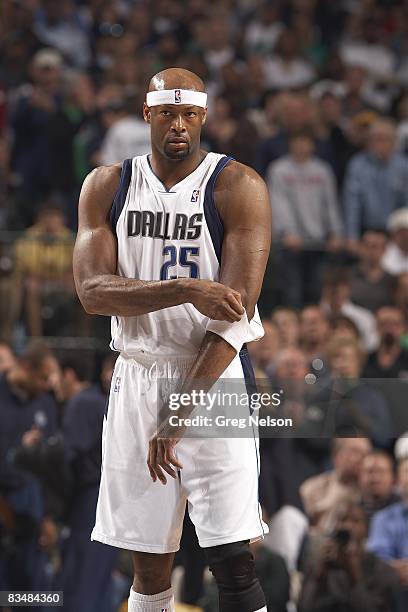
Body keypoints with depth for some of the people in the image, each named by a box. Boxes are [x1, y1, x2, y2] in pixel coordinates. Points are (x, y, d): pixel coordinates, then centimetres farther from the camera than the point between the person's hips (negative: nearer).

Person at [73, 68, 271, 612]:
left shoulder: (239, 188, -7)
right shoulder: (107, 186, 6)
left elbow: (233, 317, -13)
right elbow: (93, 291, -8)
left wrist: (176, 417, -17)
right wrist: (185, 291, -24)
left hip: (215, 379, -3)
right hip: (137, 379, 4)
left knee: (232, 562, -10)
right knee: (149, 563, 7)